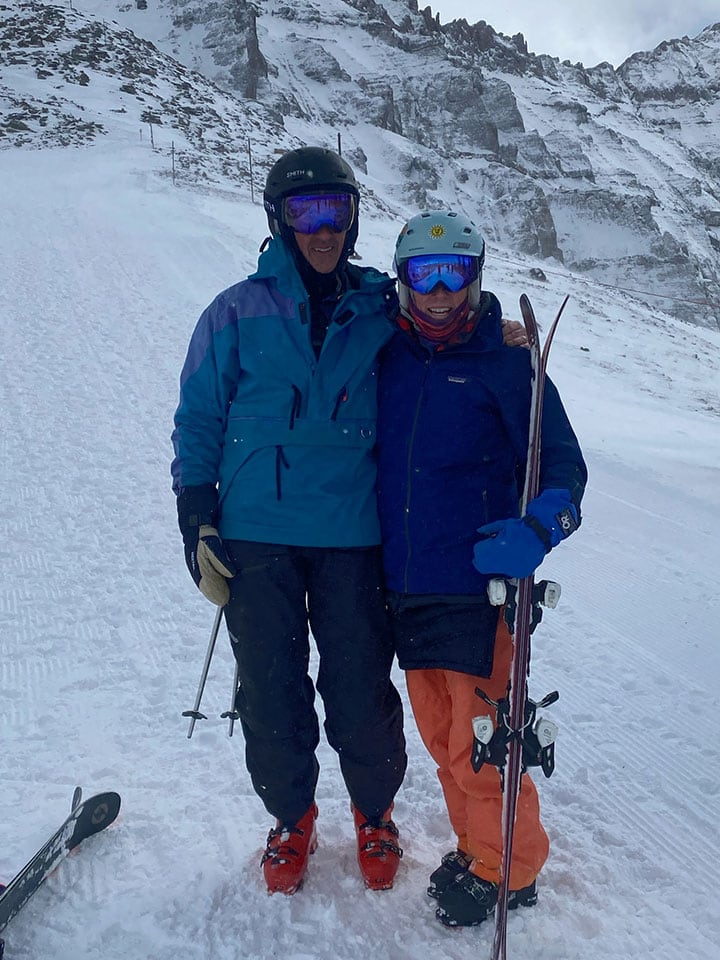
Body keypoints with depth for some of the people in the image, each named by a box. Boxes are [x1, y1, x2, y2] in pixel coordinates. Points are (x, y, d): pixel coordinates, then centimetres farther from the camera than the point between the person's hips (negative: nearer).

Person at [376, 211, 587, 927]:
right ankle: (476, 846, 40)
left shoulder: (506, 362, -6)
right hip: (405, 585, 5)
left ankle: (509, 871, 27)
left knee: (480, 745, 1)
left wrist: (537, 529, -26)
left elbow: (563, 465, -9)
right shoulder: (387, 356, 6)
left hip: (478, 586, -5)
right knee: (441, 736, 17)